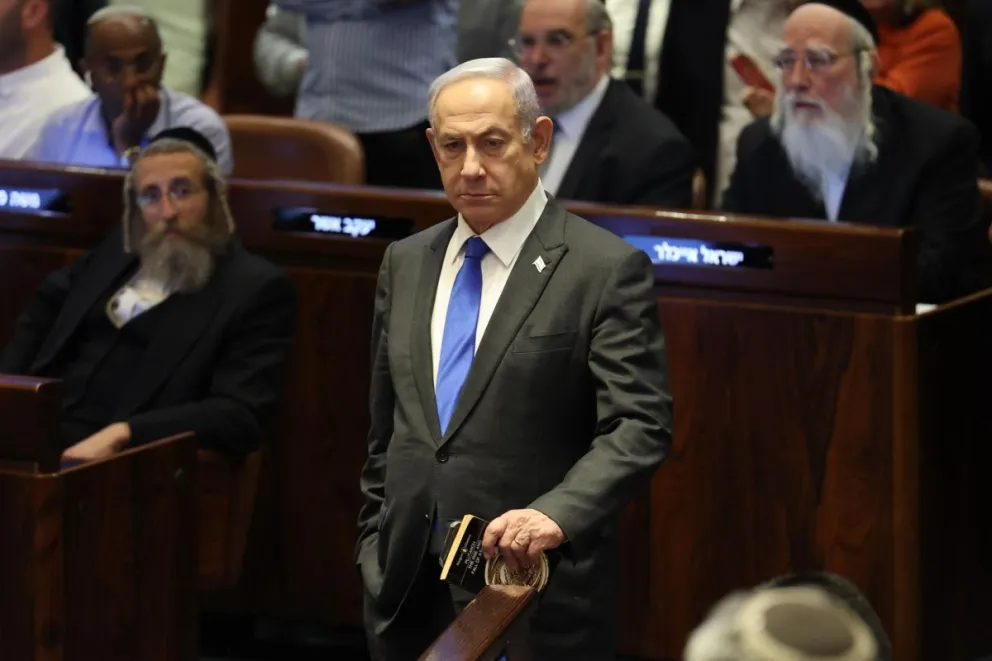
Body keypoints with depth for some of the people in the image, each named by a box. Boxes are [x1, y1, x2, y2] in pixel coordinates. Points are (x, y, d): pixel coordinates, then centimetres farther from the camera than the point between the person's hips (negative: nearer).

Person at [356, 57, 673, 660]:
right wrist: (373, 545, 13)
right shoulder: (405, 263, 11)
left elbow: (640, 427, -14)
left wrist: (556, 515, -28)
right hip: (407, 590, 5)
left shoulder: (608, 269, -8)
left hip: (538, 593, -5)